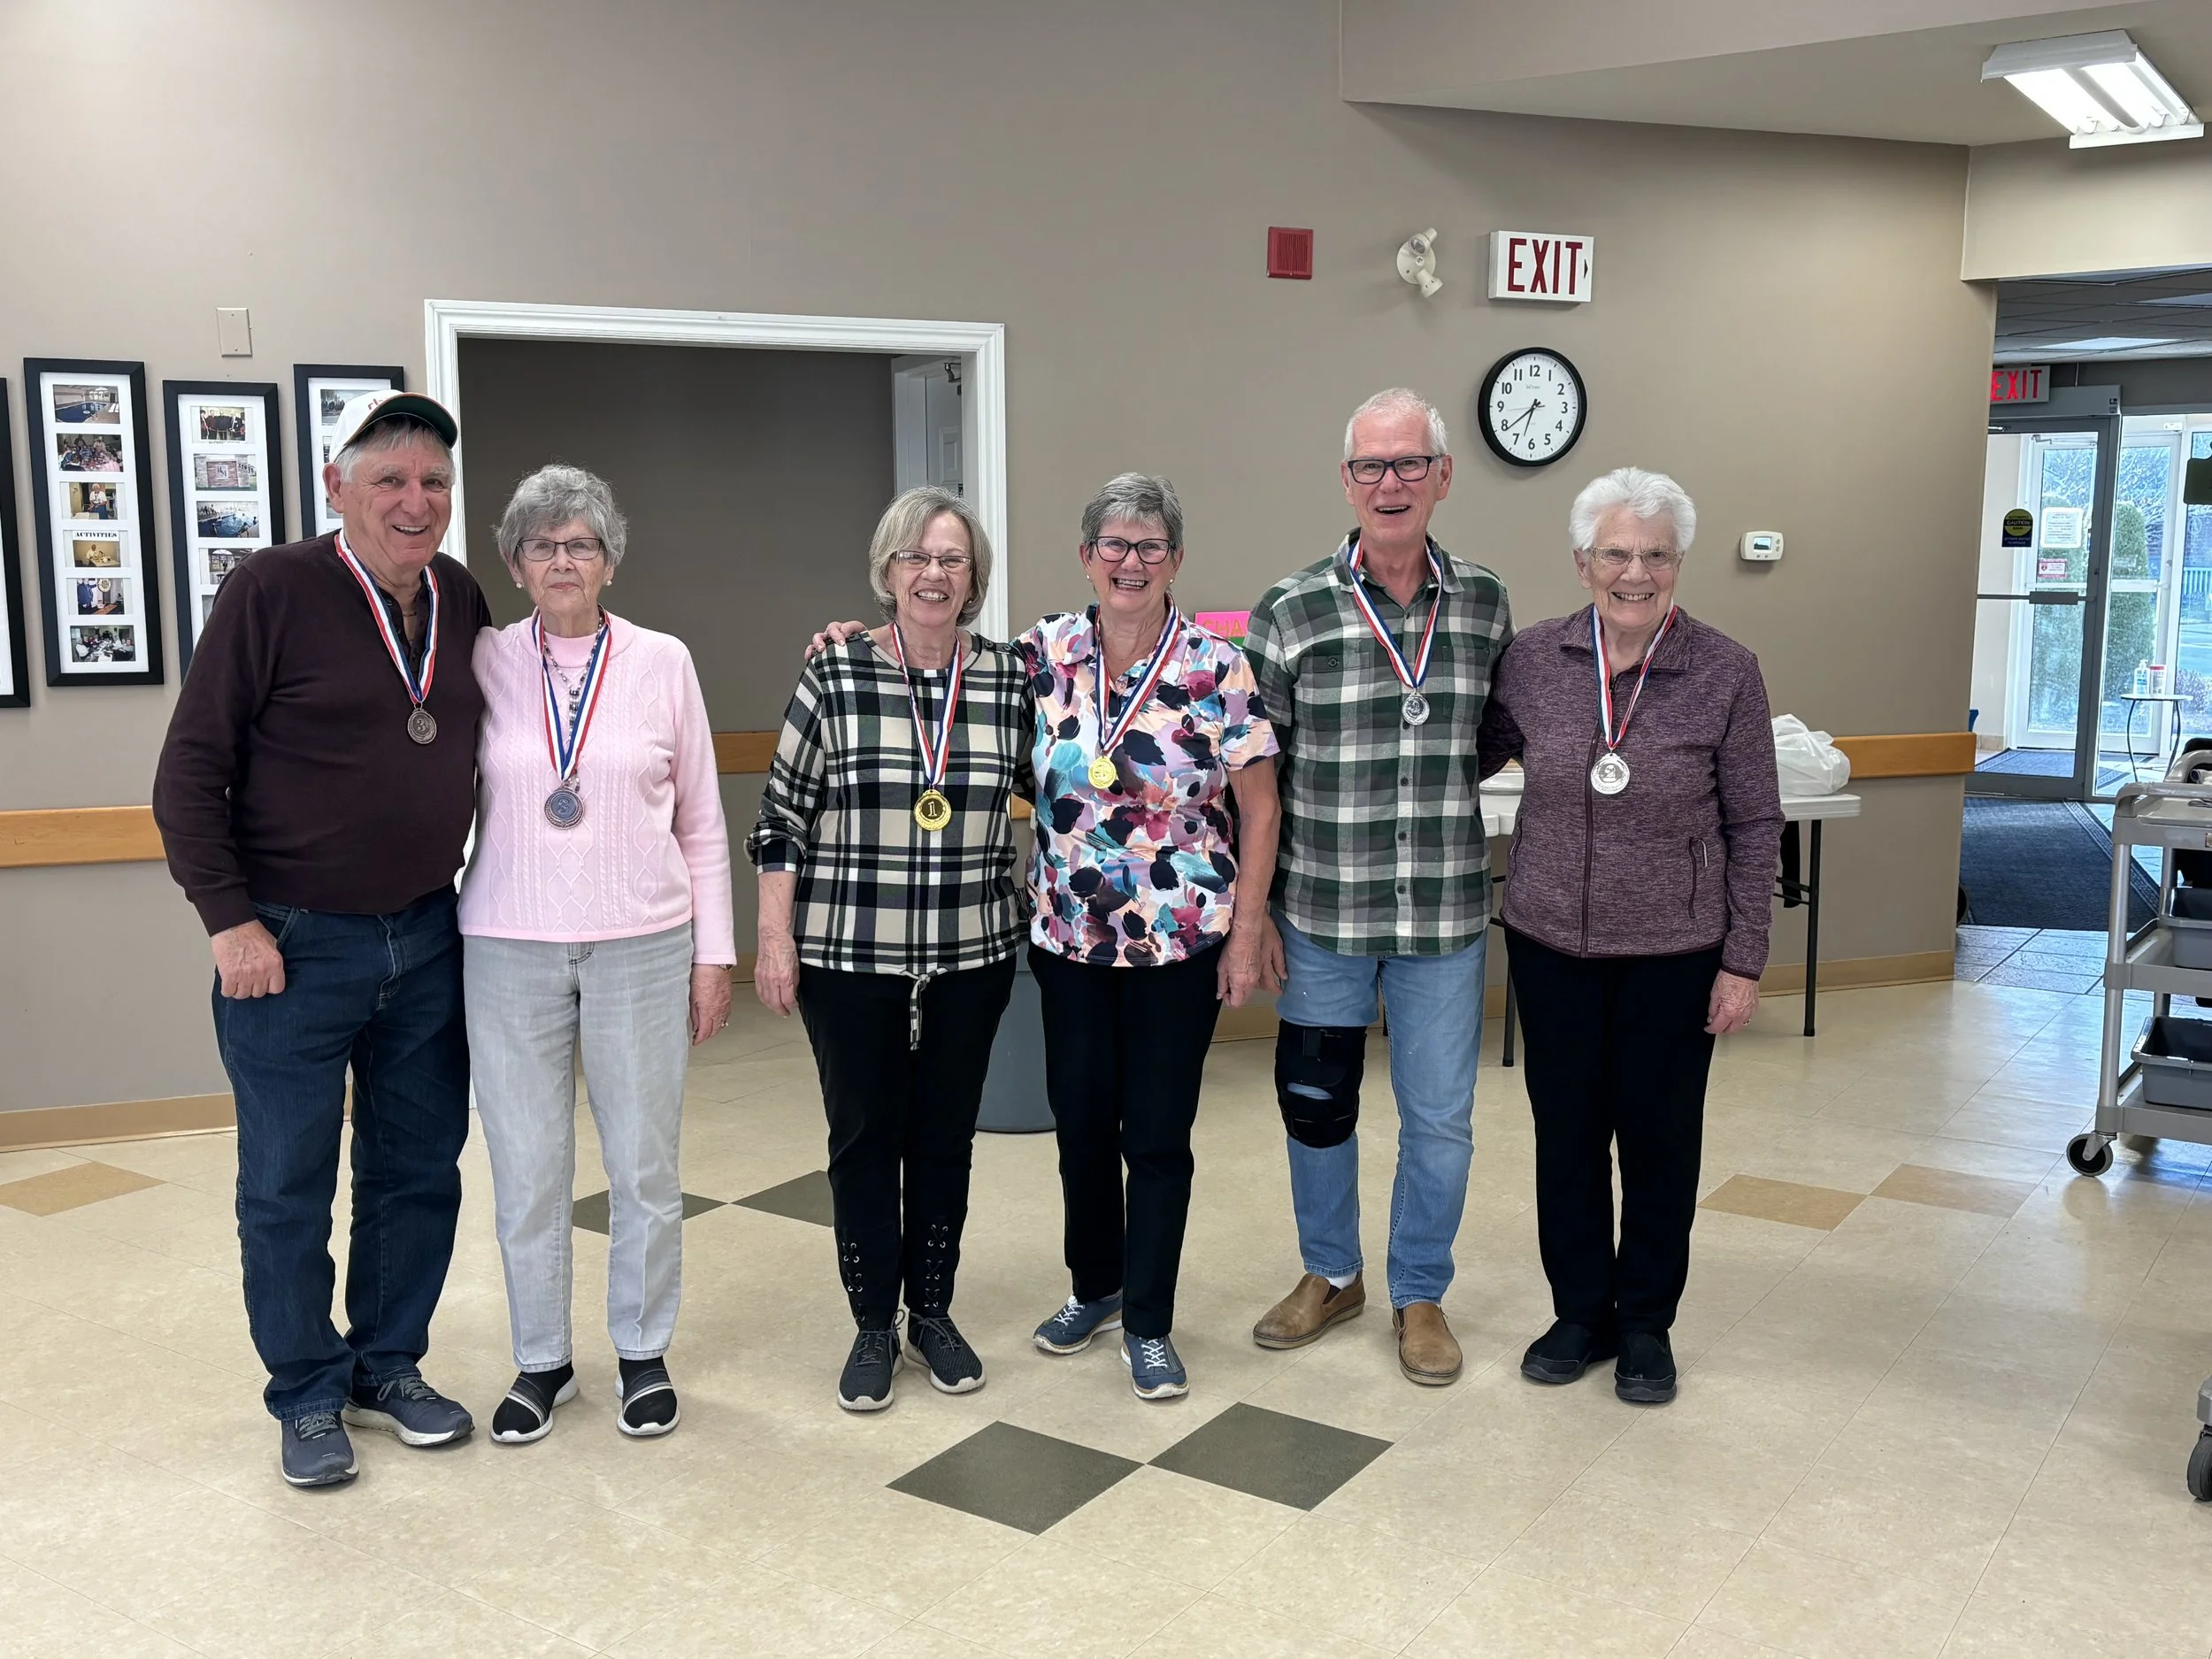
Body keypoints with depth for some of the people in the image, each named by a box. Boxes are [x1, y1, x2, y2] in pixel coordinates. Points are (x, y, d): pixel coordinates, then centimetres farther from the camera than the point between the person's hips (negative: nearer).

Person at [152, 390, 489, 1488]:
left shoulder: (461, 600, 3)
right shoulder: (273, 590, -11)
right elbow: (190, 772, -8)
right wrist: (230, 921, -13)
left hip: (427, 940, 5)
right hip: (292, 945, -5)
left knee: (419, 1171, 14)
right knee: (287, 1187, 7)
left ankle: (389, 1366, 32)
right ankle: (308, 1396, 24)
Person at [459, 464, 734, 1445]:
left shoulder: (662, 662, 2)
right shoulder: (482, 664, 2)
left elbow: (702, 823, 5)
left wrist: (713, 954, 3)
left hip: (642, 947, 0)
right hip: (510, 949, 0)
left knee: (645, 1164, 7)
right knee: (526, 1169, 7)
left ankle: (644, 1354, 26)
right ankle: (542, 1361, 26)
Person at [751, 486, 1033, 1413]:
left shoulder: (1011, 678, 0)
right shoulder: (834, 676, -5)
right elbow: (781, 817, -1)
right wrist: (774, 940, -4)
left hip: (971, 957, 2)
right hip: (848, 957, -2)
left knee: (945, 1137, 12)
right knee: (864, 1137, 8)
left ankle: (933, 1313, 30)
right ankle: (874, 1328, 24)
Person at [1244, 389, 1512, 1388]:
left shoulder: (1484, 604, 1)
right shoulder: (1289, 612, -6)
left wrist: (1439, 779, 1)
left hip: (1445, 919, 1)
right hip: (1322, 916, -1)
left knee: (1439, 1118, 10)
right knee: (1314, 1106, 14)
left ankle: (1420, 1294, 31)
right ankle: (1331, 1275, 37)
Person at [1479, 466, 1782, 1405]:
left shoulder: (1726, 673, -9)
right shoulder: (1533, 659, -4)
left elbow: (1754, 826, -4)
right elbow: (1481, 753, 12)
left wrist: (1744, 961, -5)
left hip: (1673, 955, -2)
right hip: (1551, 941, 2)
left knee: (1659, 1136, 9)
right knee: (1566, 1132, 11)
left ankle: (1645, 1322, 28)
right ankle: (1580, 1312, 30)